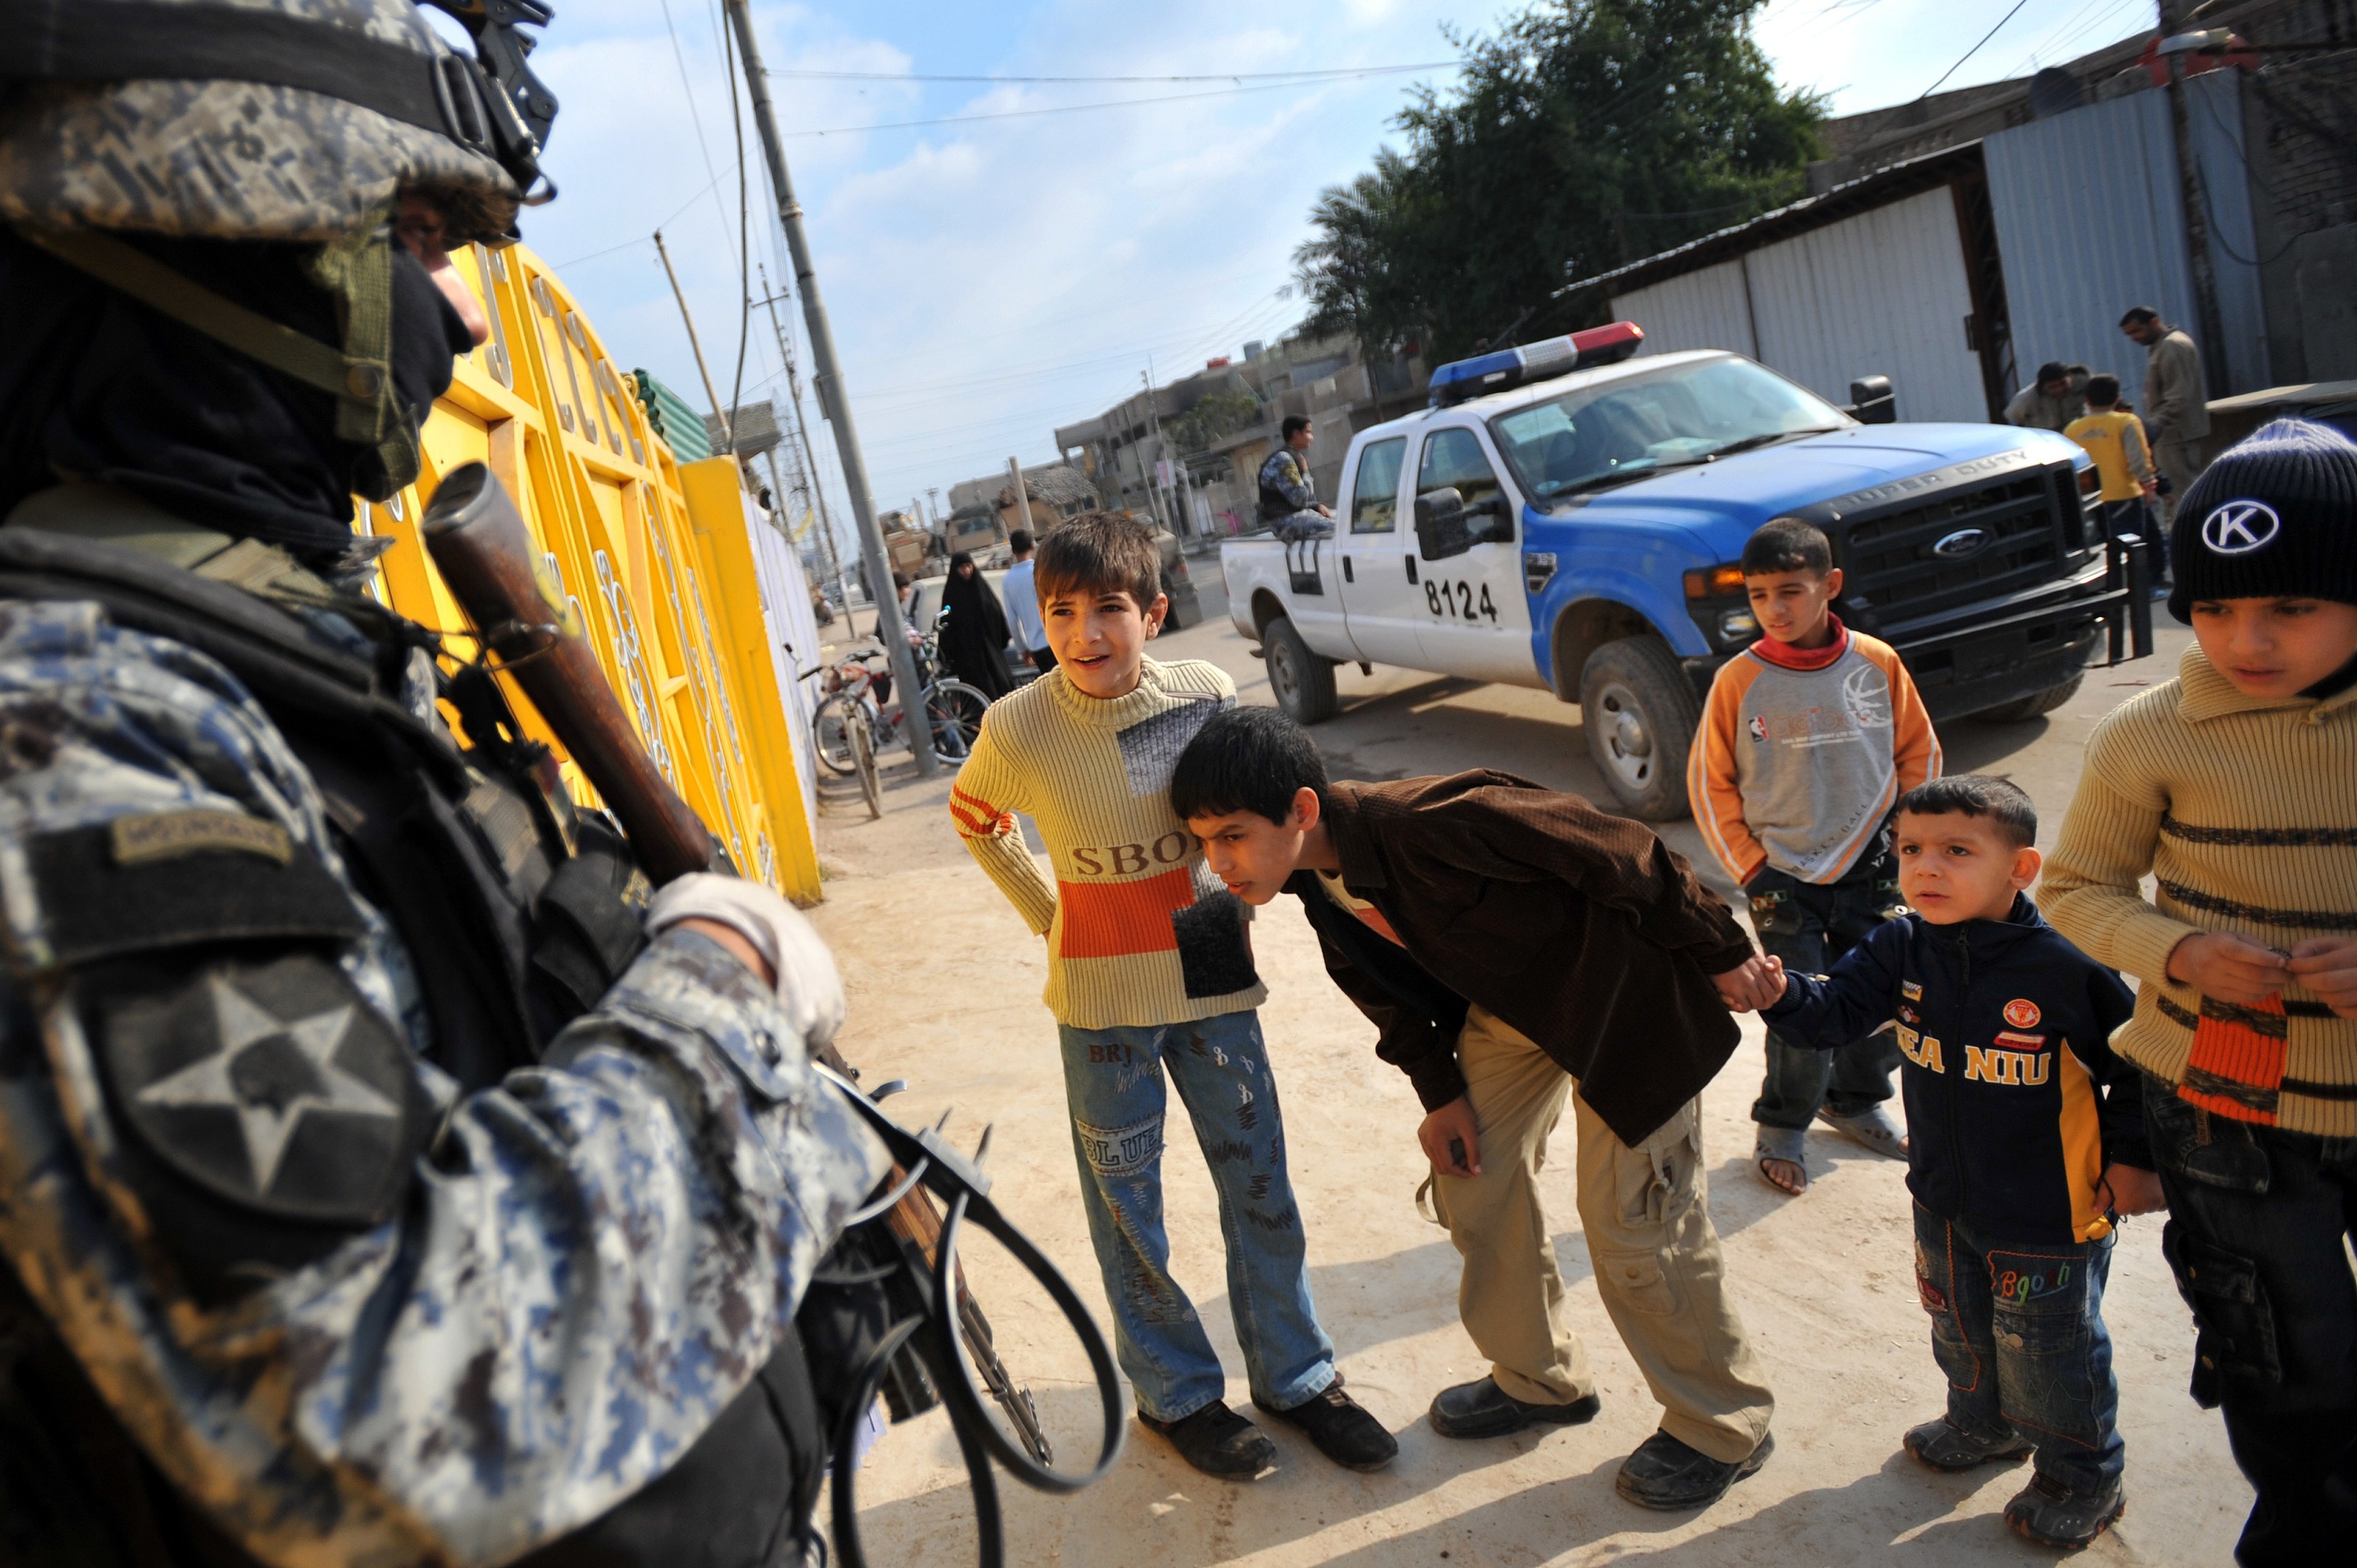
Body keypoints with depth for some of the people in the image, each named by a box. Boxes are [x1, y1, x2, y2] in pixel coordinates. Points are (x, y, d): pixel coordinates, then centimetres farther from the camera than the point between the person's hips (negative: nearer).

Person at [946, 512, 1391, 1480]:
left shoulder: (1207, 695, -10)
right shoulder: (1019, 729, -16)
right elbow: (974, 818, 5)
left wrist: (1233, 902, 5)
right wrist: (1046, 913, 1)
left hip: (1210, 975, 2)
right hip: (1102, 999, -2)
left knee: (1259, 1182, 13)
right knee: (1127, 1203, 11)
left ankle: (1293, 1374, 34)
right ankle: (1176, 1394, 32)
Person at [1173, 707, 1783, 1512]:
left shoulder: (1438, 824, -38)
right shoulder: (1318, 882, -12)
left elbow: (1624, 856, -29)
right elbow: (1385, 979, 7)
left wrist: (1722, 953, -17)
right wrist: (1439, 1090, 6)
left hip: (1625, 986, -7)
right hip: (1513, 998, 8)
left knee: (1632, 1220, -3)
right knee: (1471, 1179, 9)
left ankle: (1724, 1428, 19)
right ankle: (1541, 1380, 32)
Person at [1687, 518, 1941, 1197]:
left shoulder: (1877, 663, -4)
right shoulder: (1738, 680, -9)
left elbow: (1919, 753, 8)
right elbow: (1709, 783, -2)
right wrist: (1750, 868, -4)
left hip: (1869, 869, 3)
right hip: (1783, 879, -3)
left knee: (1884, 1000, 11)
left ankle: (1856, 1102, 38)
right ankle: (1782, 1129, 19)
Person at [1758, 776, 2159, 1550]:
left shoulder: (2066, 970, -23)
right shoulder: (1903, 949, -9)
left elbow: (2137, 1064, -10)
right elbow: (1838, 1009, -14)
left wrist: (2132, 1158, -8)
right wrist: (1783, 992, -34)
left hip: (2048, 1219, -5)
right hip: (1945, 1202, 6)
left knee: (2048, 1352, 12)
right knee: (1960, 1330, 26)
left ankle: (2081, 1476, 38)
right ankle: (1984, 1425, 53)